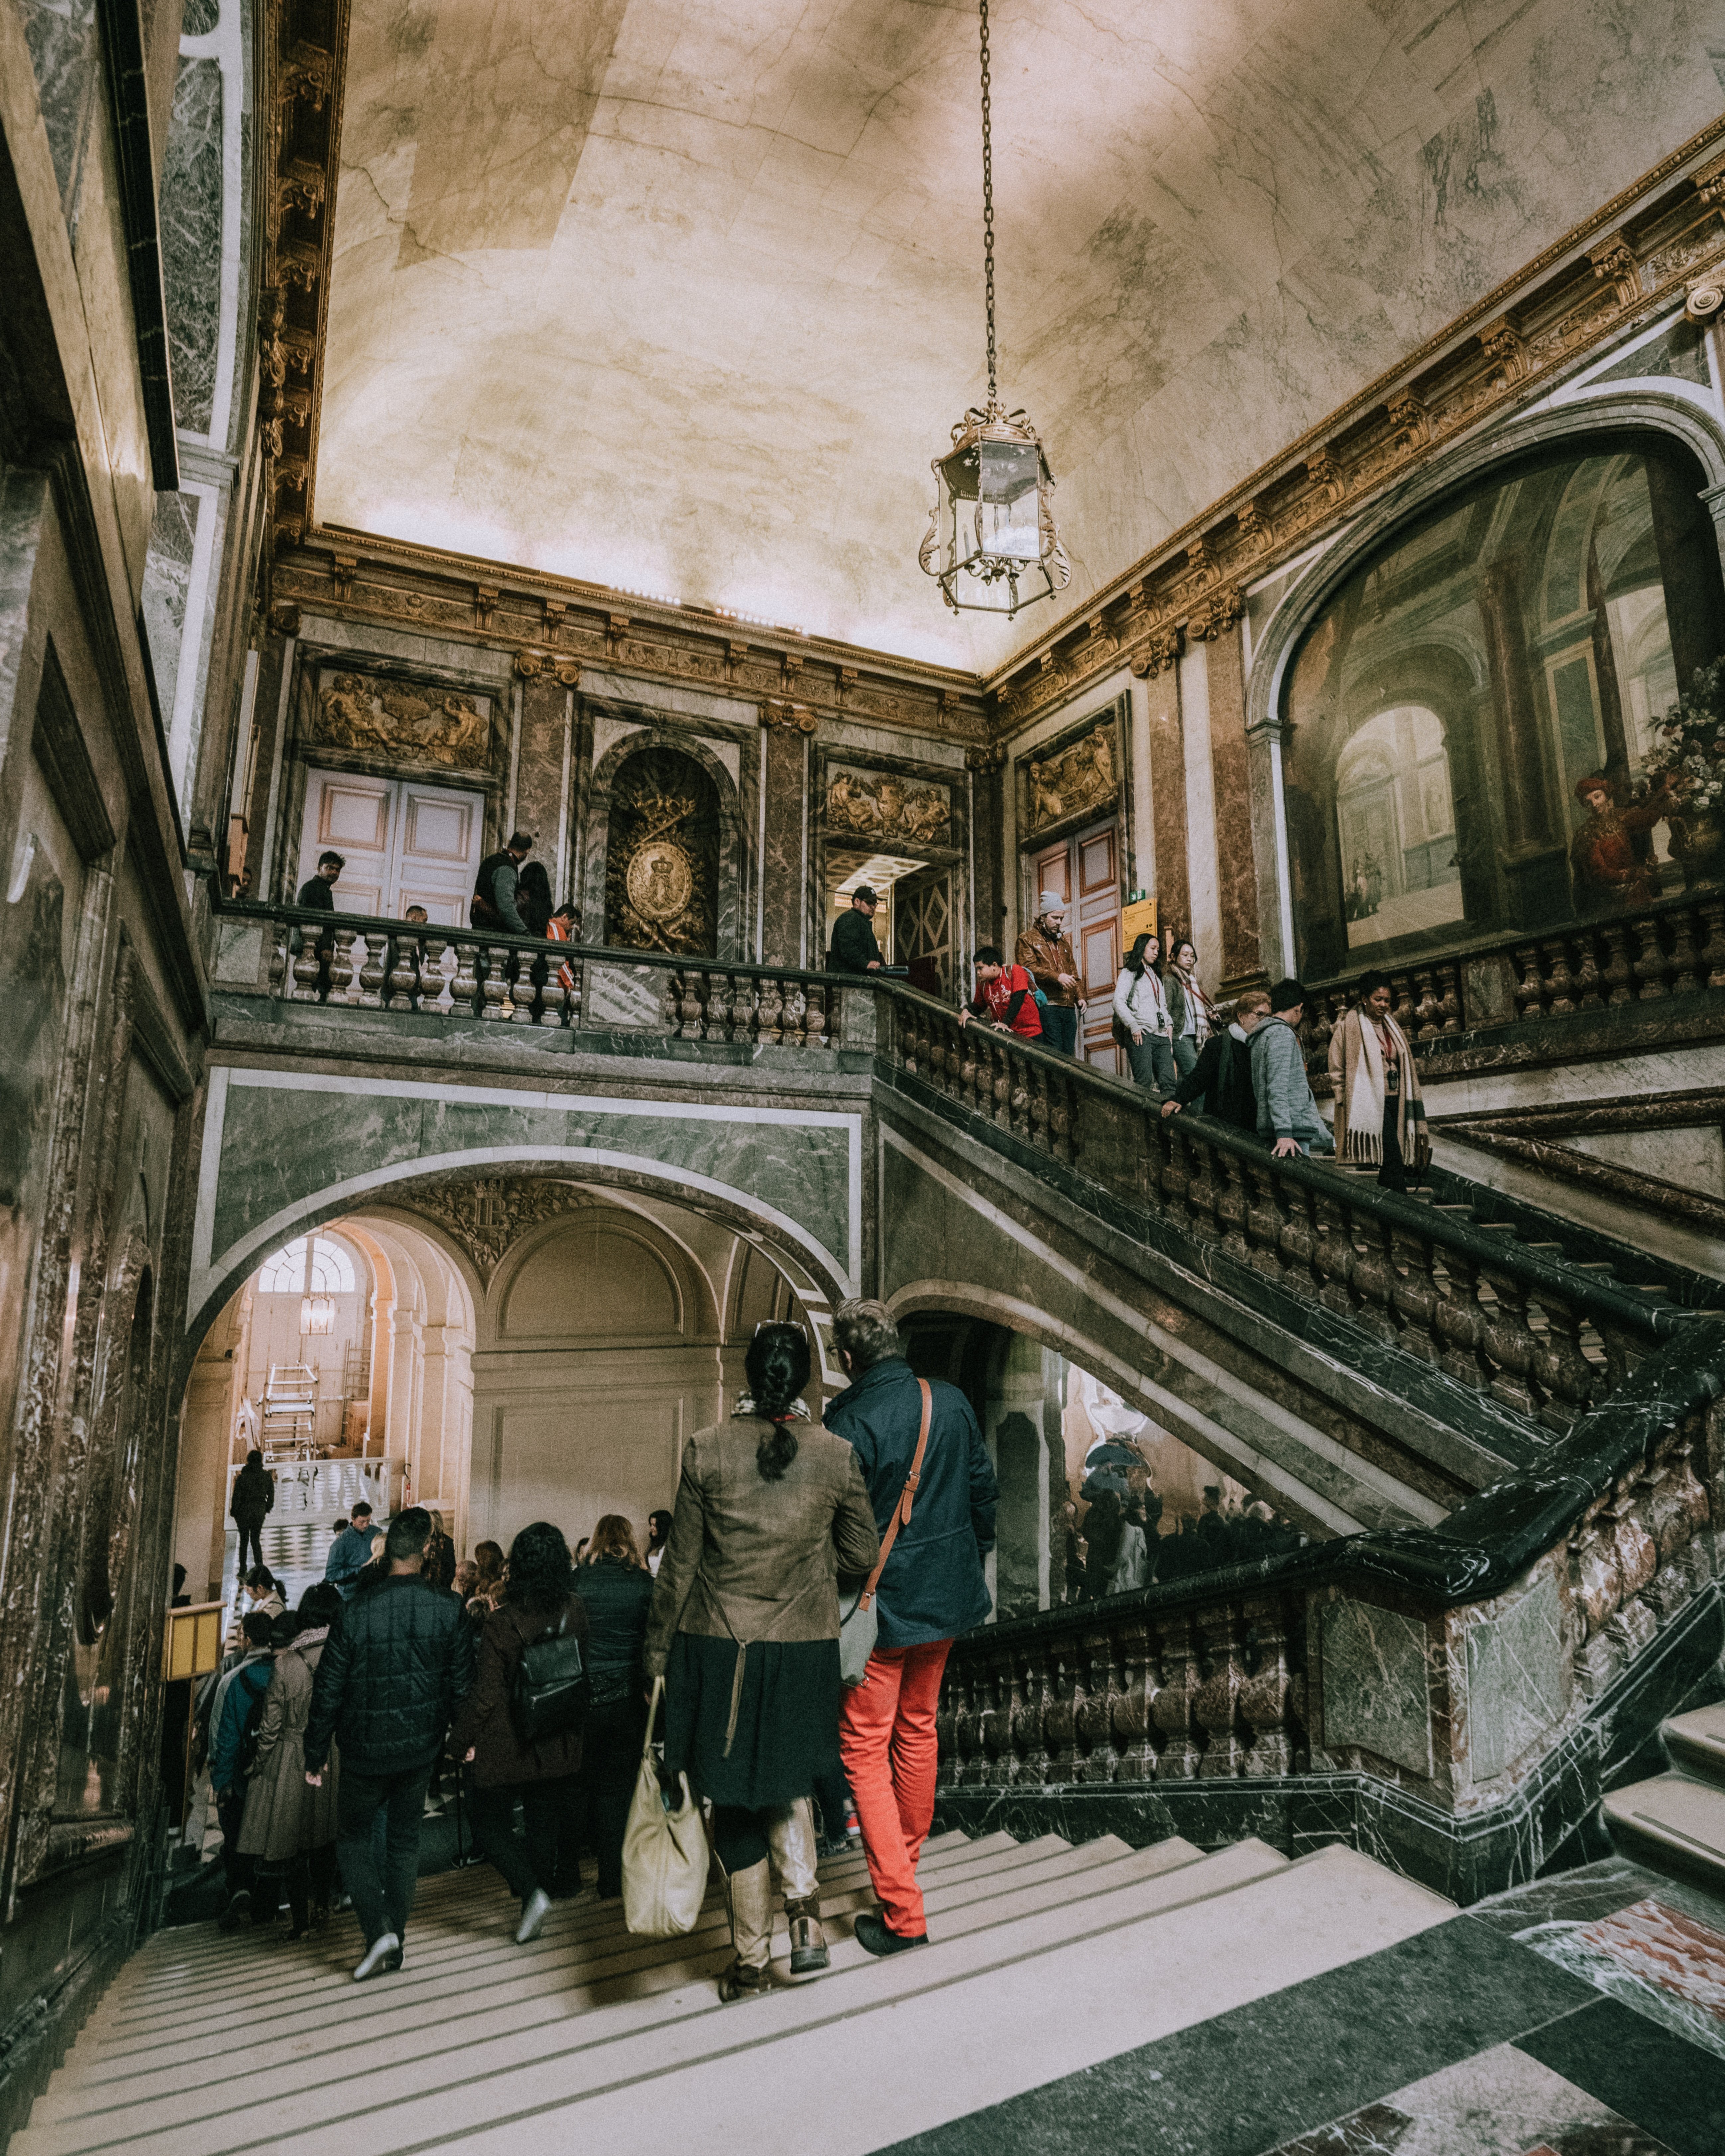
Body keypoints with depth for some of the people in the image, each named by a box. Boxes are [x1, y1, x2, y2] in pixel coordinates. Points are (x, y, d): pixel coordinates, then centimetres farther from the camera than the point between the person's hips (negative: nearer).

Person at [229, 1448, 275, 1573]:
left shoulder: (242, 1476, -10)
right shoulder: (267, 1476, -1)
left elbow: (237, 1496, -8)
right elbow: (272, 1494, 5)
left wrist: (234, 1511, 4)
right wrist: (268, 1508, 18)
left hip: (244, 1511, -2)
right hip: (260, 1511, 2)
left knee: (244, 1540, 10)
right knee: (256, 1540, 11)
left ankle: (243, 1570, 8)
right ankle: (260, 1567, -3)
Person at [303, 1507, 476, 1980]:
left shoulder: (357, 1612, -18)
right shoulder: (448, 1612, -12)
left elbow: (328, 1689, -10)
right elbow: (462, 1685, -4)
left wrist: (316, 1754, 2)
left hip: (366, 1751, -2)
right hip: (421, 1750, 2)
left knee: (352, 1837, 18)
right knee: (405, 1840, 19)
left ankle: (379, 1928, 3)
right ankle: (396, 1943, 25)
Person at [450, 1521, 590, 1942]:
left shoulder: (502, 1623, -21)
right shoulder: (575, 1611, -8)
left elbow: (485, 1695, -16)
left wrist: (461, 1741, -2)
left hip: (506, 1749, -4)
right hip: (558, 1748, 4)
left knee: (489, 1823, 14)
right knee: (544, 1827, 17)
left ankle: (531, 1891, -2)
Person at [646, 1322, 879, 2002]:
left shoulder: (707, 1450, -12)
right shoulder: (837, 1455, -9)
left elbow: (680, 1561, -6)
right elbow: (862, 1553, 1)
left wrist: (658, 1646, 5)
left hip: (717, 1647, -1)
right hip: (804, 1646, 2)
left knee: (733, 1800, 15)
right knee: (786, 1779, 27)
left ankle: (751, 1963, 25)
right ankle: (804, 1908, 12)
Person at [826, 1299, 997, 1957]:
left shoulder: (849, 1422, -22)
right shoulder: (951, 1401, -4)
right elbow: (983, 1488, 5)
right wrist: (974, 1558, 19)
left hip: (879, 1606, -6)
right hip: (946, 1596, 6)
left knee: (865, 1749, 8)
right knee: (918, 1727, 24)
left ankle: (902, 1912, 8)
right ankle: (906, 1858, 44)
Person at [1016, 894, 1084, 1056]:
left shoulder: (1064, 941, 25)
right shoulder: (1027, 939, 4)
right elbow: (1028, 969, -11)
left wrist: (1080, 997, 13)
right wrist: (1056, 977, -21)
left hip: (1069, 1007, 7)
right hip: (1047, 1006, -7)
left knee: (1069, 1054, 3)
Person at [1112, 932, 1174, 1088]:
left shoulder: (1156, 976, 28)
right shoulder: (1129, 973, 6)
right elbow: (1118, 1002, -7)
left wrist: (1169, 1023, 10)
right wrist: (1134, 1027, -15)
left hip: (1161, 1035, 6)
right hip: (1141, 1034, -6)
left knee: (1169, 1082, -7)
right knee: (1145, 1083, -14)